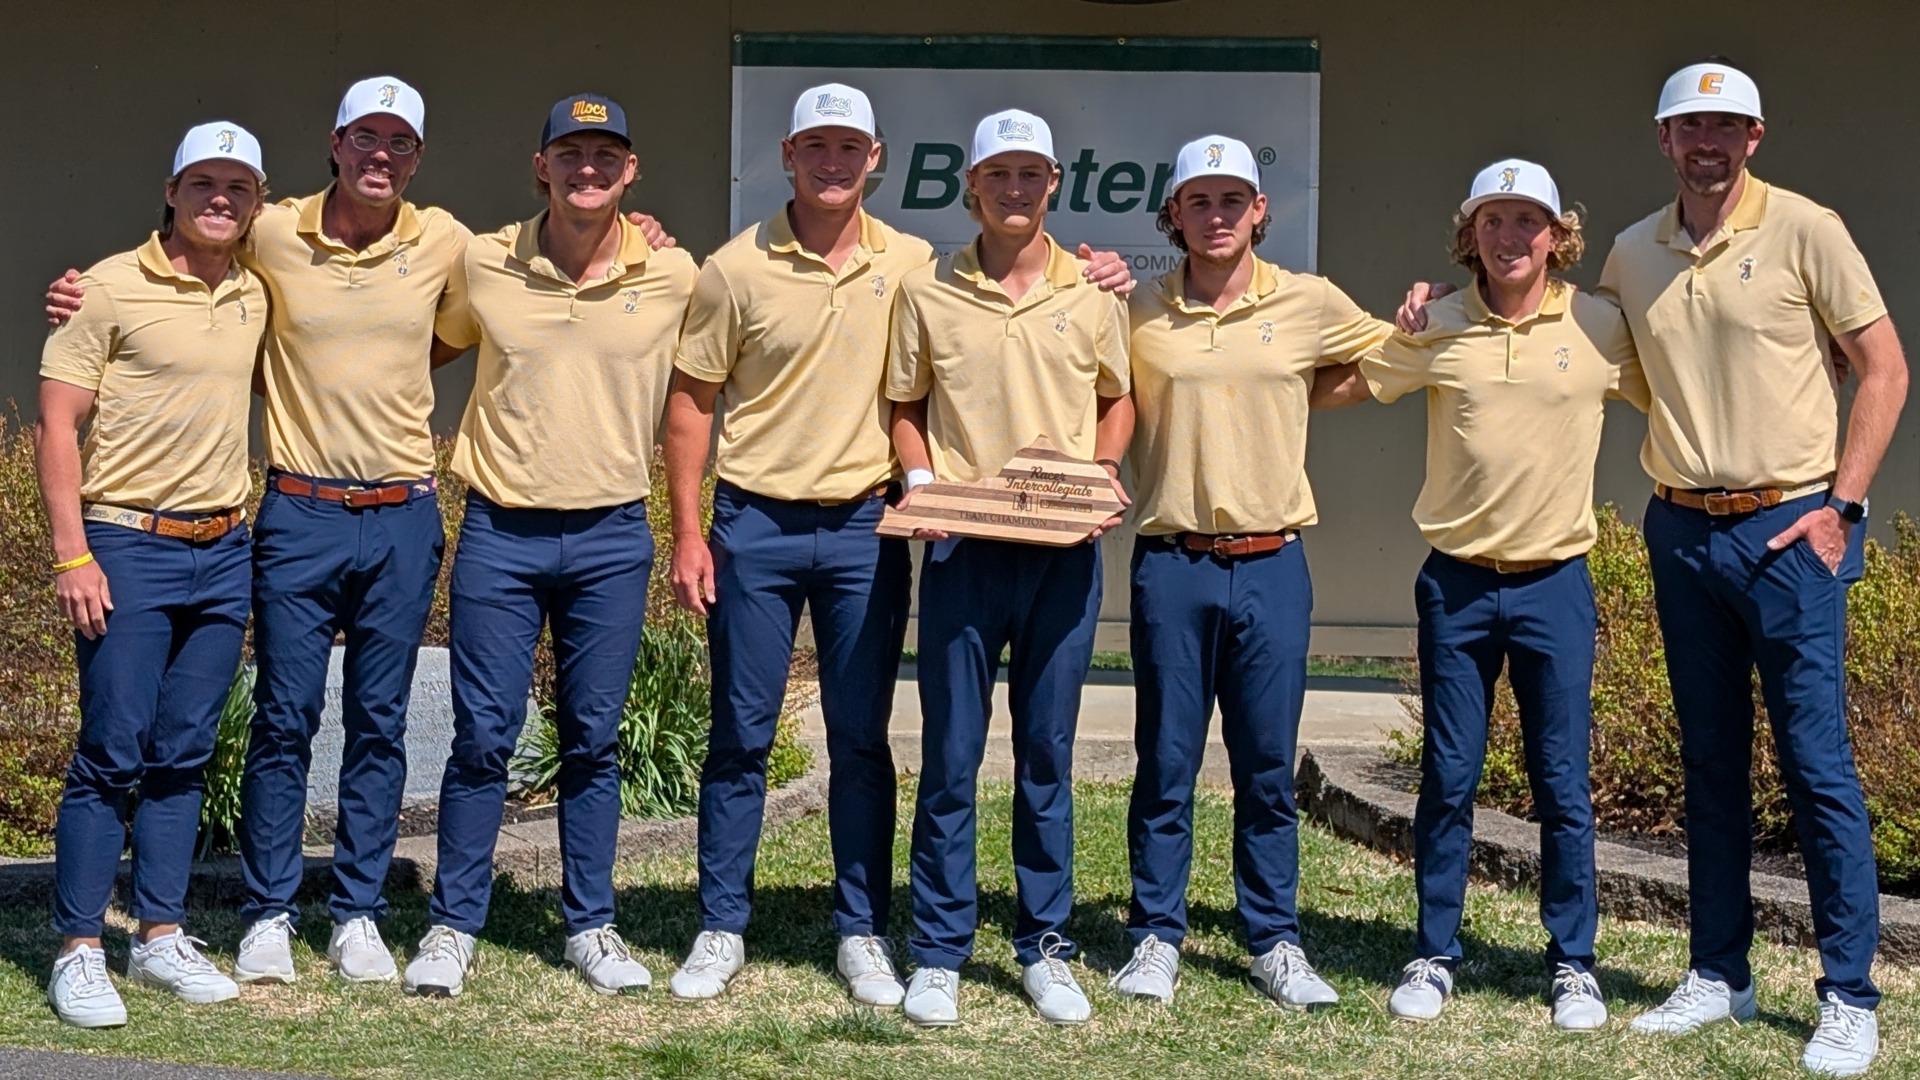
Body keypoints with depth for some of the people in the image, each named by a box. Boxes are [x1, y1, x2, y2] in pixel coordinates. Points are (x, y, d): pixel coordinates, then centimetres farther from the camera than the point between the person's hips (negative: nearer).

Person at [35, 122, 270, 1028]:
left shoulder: (257, 297, 9)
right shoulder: (112, 287, -6)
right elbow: (56, 423, -7)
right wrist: (72, 555, -13)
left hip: (224, 553, 5)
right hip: (129, 547, -5)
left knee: (183, 755, 10)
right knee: (113, 754, -4)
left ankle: (160, 935, 18)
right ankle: (78, 950, 3)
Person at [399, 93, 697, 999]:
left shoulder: (672, 277, -2)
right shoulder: (482, 265, -1)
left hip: (611, 538, 1)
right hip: (500, 532, 0)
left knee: (594, 741, 9)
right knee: (482, 737, 2)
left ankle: (590, 926, 21)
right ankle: (452, 926, 13)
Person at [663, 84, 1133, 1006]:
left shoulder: (912, 264, 2)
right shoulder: (736, 269, -3)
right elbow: (690, 401, 1)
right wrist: (687, 532, -4)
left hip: (865, 529, 1)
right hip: (756, 524, -1)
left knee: (861, 740, 7)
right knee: (740, 736, 5)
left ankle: (863, 931, 17)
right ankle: (720, 929, 15)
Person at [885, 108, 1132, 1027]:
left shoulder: (1091, 293, 5)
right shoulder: (927, 293, 3)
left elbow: (1117, 399, 15)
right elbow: (906, 405, 11)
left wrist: (1103, 470, -3)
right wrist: (920, 481, -6)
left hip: (1064, 550, 1)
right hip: (963, 548, -1)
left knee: (1047, 756, 8)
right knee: (950, 757, 2)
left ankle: (1044, 946, 18)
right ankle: (939, 951, 12)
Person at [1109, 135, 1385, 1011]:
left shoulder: (1311, 304, 3)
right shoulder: (1138, 313, 3)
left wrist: (1296, 400, 3)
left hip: (1271, 566, 0)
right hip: (1171, 566, 0)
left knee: (1268, 768, 7)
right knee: (1166, 764, 5)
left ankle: (1275, 943, 16)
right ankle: (1156, 938, 15)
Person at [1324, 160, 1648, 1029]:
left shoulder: (1601, 328, -1)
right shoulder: (1435, 329, 1)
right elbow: (1331, 388, 7)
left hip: (1554, 583, -1)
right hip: (1457, 584, 1)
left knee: (1562, 784, 5)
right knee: (1448, 778, 7)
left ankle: (1572, 963, 17)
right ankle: (1434, 956, 18)